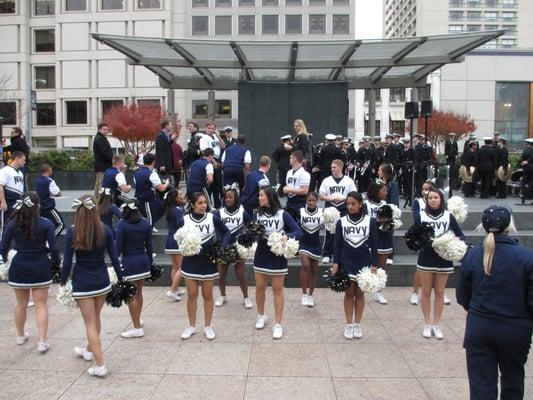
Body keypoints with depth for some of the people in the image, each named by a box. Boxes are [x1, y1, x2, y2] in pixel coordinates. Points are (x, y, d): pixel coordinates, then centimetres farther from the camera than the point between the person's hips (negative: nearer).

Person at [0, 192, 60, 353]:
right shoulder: (46, 224, -11)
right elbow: (53, 248, -11)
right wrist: (57, 263, 4)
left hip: (19, 268, 2)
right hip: (40, 268, -2)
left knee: (21, 304, 19)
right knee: (41, 305, 6)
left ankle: (20, 336, 37)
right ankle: (42, 342, 2)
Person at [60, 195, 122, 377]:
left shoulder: (72, 232, -12)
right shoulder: (105, 230, -7)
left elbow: (67, 262, -9)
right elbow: (114, 258, -2)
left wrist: (63, 283, 4)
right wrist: (121, 279, 9)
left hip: (82, 282, -3)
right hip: (102, 280, 3)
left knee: (90, 323, 5)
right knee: (95, 318, 23)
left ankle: (100, 365, 3)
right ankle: (89, 350, 45)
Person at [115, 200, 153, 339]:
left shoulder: (122, 224, -10)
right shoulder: (145, 223, 3)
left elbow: (119, 246, -11)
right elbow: (149, 245, 6)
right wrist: (150, 262, 14)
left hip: (129, 262, -6)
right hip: (143, 260, 6)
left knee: (131, 296, 3)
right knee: (138, 293, 21)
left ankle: (137, 328, 6)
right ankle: (138, 321, 36)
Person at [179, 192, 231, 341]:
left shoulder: (213, 218, -7)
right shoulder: (184, 220, -7)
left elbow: (226, 232, 3)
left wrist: (222, 246, -12)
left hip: (208, 262, 0)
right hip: (190, 262, 0)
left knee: (207, 295, 9)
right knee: (192, 295, 9)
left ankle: (208, 327, 22)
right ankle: (191, 326, 24)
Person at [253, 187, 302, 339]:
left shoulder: (283, 214, -8)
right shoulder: (257, 214, 0)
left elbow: (298, 231, -9)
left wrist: (286, 237, -26)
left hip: (278, 256, -3)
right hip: (261, 255, 3)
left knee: (277, 290, 4)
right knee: (260, 288, 13)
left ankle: (278, 324, 12)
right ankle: (261, 315, 35)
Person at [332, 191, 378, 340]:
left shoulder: (370, 221, -3)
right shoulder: (341, 222, 0)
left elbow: (374, 244, 0)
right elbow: (337, 244, 3)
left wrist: (374, 265, -4)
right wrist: (335, 263, -4)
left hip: (364, 263, 0)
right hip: (346, 262, 0)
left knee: (360, 294, 6)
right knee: (349, 293, 4)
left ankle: (357, 325, 16)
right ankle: (349, 325, 12)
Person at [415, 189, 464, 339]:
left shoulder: (448, 216, 1)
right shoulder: (421, 215, -1)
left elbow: (461, 236, 2)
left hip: (444, 260, 1)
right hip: (425, 259, -1)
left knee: (439, 293, 9)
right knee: (426, 292, 8)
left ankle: (436, 324, 21)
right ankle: (427, 324, 20)